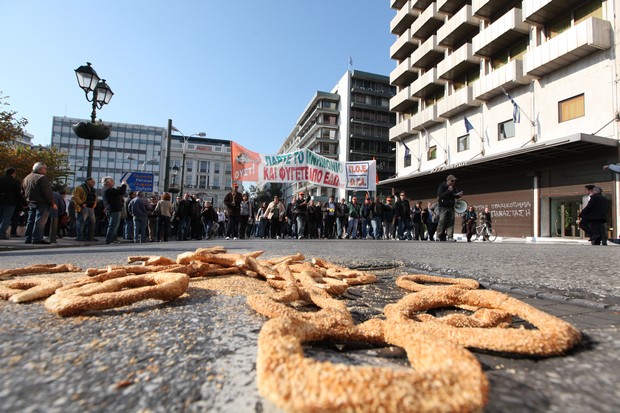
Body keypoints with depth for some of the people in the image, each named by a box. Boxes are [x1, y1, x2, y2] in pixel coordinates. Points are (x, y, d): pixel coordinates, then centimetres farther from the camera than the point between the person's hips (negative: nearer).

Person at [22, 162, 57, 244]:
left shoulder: (26, 178, 17)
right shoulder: (42, 178, -13)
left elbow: (23, 192, 21)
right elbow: (47, 192, -17)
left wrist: (27, 201, 24)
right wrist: (52, 203, -12)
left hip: (30, 203, 9)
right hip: (41, 204, -9)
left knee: (31, 221, 13)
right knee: (40, 221, -9)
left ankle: (28, 238, 15)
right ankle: (37, 239, -11)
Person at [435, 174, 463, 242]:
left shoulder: (454, 187, 12)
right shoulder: (442, 186, -5)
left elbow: (456, 196, 17)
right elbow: (440, 195, -17)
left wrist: (459, 195, -5)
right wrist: (448, 191, -23)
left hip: (451, 207, 6)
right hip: (443, 207, -5)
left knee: (451, 222, -1)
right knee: (442, 222, -9)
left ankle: (450, 237, -1)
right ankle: (440, 236, -4)